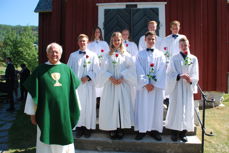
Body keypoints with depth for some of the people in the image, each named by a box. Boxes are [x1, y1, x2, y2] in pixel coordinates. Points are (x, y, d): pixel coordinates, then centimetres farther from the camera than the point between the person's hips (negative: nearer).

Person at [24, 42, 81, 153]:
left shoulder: (67, 69, 3)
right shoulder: (40, 70, -2)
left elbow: (74, 90, 7)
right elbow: (32, 93, -1)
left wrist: (75, 110, 8)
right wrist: (32, 113, -1)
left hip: (64, 112, 2)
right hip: (45, 112, -1)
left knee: (63, 140, 15)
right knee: (46, 142, 10)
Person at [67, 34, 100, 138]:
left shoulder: (93, 55, 2)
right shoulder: (73, 55, 8)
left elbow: (96, 70, 0)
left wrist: (88, 77, -13)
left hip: (88, 85, -1)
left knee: (88, 106, 3)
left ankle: (88, 127, 17)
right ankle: (79, 127, 18)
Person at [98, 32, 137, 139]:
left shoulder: (126, 55, 6)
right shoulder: (108, 55, 8)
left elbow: (131, 68, -2)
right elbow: (104, 69, 1)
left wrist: (122, 78, -14)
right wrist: (110, 78, -14)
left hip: (123, 84, -1)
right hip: (110, 84, 1)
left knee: (122, 105, -1)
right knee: (111, 105, 1)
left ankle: (121, 129, 10)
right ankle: (112, 129, 10)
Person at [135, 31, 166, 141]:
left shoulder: (160, 54, 7)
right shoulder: (140, 54, 6)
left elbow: (161, 71, -2)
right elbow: (139, 71, -3)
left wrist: (154, 84, -12)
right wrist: (146, 84, -13)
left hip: (157, 86, 1)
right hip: (143, 85, 0)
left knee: (156, 107, 4)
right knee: (143, 107, 1)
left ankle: (155, 129, 15)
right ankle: (142, 130, 11)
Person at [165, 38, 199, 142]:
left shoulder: (194, 59, 8)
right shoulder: (174, 59, 2)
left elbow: (195, 75, 5)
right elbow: (169, 73, -4)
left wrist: (191, 79, -17)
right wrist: (179, 76, -21)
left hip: (188, 88, 2)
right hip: (176, 87, -2)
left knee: (187, 108, 3)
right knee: (176, 108, -2)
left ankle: (183, 132, 15)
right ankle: (174, 132, 9)